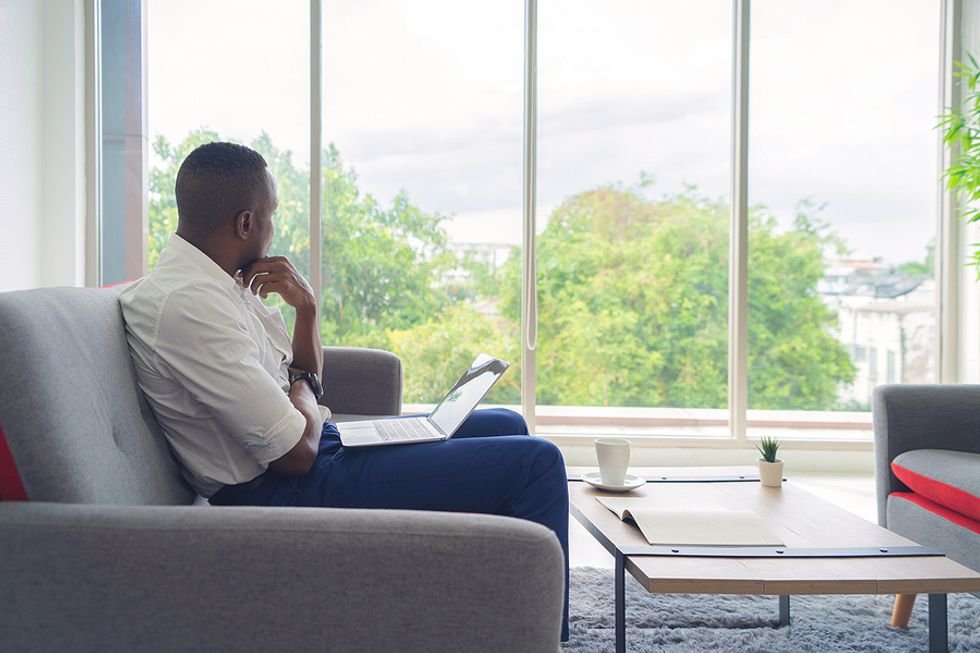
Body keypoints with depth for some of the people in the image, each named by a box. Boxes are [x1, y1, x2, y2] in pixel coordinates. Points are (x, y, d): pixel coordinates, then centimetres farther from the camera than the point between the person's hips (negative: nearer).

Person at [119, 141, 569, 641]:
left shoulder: (223, 282, 8)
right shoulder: (186, 302, -23)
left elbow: (305, 378, 17)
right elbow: (296, 452, -23)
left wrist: (307, 308, -1)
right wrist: (301, 386, -2)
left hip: (303, 453, 11)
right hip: (278, 490, -10)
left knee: (506, 426, 18)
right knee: (534, 463, -14)